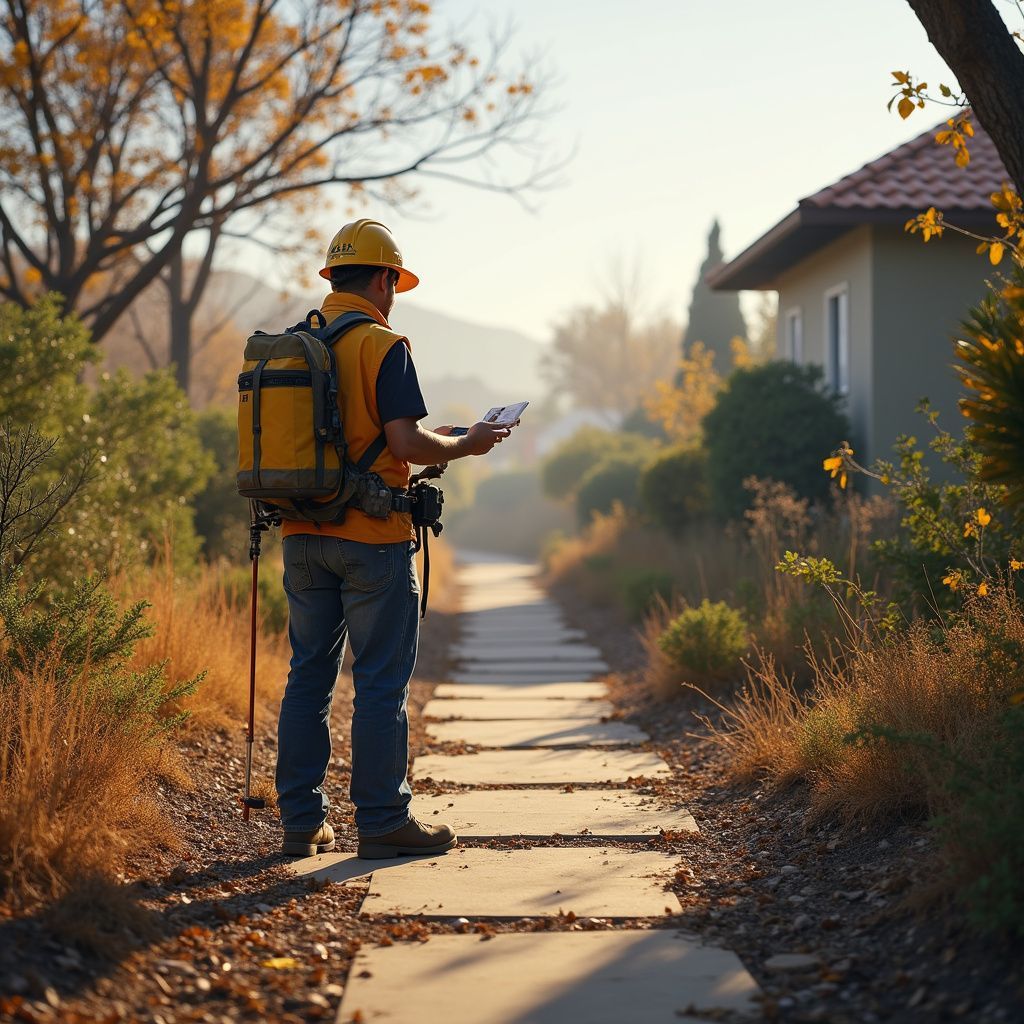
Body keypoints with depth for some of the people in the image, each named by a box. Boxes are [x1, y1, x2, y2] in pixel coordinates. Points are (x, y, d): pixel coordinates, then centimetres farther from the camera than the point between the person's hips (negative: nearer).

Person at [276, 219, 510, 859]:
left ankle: (302, 822, 13)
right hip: (372, 538, -6)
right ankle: (383, 822, 5)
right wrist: (466, 445, 0)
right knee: (382, 682, 1)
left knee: (309, 677, 11)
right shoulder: (383, 345, -10)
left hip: (302, 535, 6)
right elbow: (406, 442, -19)